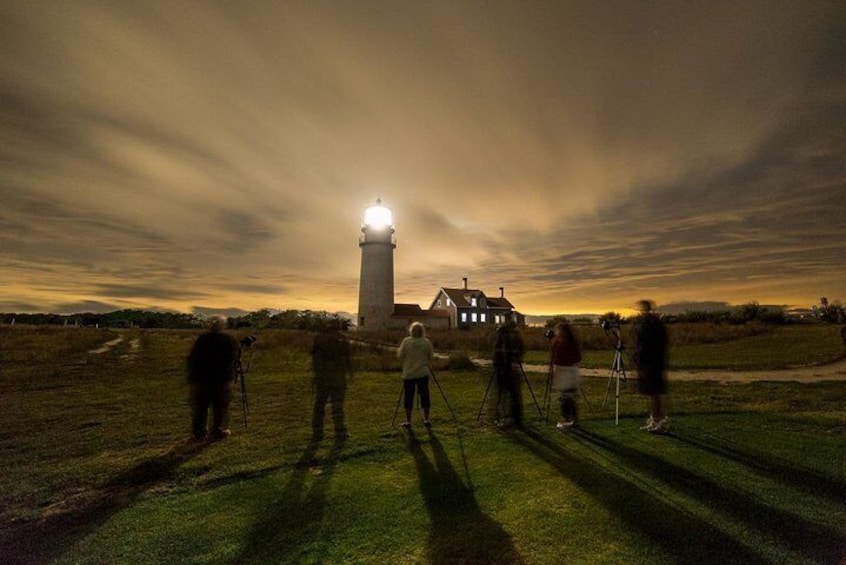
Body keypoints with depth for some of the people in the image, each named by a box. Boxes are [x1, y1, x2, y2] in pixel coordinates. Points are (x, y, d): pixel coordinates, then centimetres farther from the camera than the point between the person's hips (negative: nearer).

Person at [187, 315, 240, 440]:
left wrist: (191, 376, 9)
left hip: (201, 379, 1)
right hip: (222, 379, -1)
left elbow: (192, 358, 0)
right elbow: (236, 356, -1)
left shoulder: (202, 339, -4)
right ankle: (219, 431, 15)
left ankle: (199, 432, 20)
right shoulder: (229, 340, -6)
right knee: (220, 407, 9)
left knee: (200, 407, 13)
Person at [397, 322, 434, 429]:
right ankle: (426, 420, 17)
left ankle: (408, 421, 12)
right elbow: (431, 357, 4)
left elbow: (400, 356, -5)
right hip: (423, 373, 1)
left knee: (408, 397, 7)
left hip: (408, 373, -1)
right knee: (424, 395, 11)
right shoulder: (427, 342, -1)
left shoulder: (406, 341, -7)